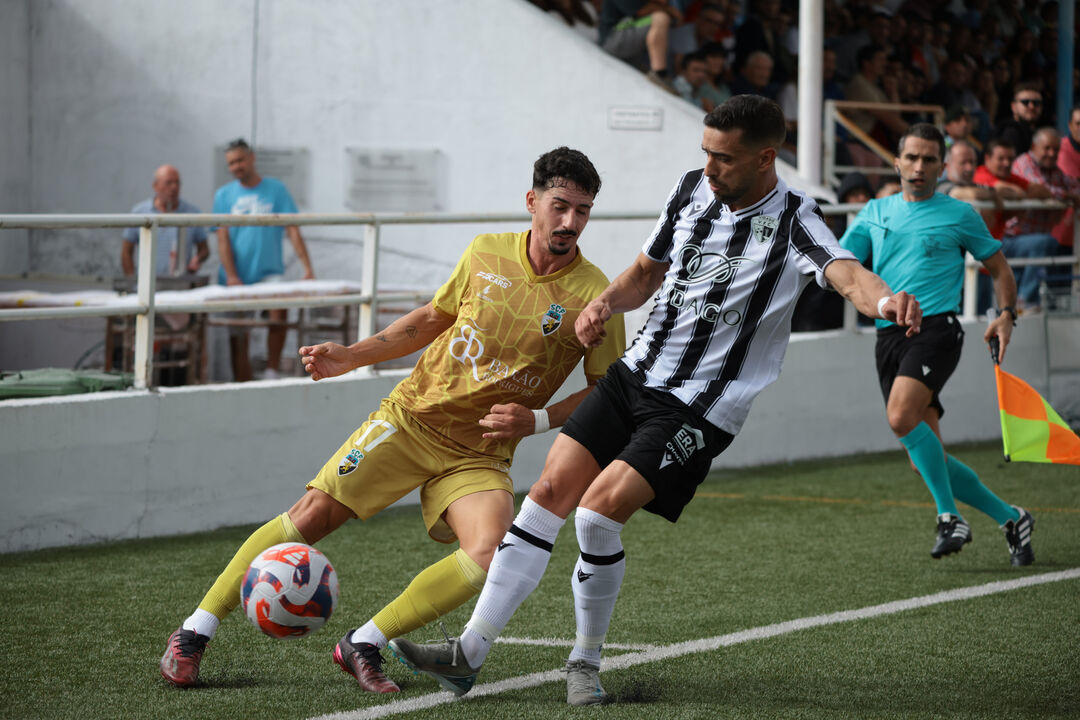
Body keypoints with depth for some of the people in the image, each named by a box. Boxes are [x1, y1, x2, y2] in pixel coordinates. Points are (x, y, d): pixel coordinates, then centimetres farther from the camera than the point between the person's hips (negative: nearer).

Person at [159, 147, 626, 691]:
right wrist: (351, 356, 8)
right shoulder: (485, 253, 0)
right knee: (312, 514, -7)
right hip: (411, 416, 1)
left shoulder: (592, 294, -10)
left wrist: (538, 420, -16)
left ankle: (363, 646, -11)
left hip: (480, 454, -1)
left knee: (489, 554, -28)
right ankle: (193, 634, 6)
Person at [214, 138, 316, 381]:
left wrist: (307, 268, -11)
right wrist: (231, 277, -13)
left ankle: (272, 373, -23)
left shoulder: (276, 189, 4)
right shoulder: (224, 195, 7)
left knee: (279, 305, -31)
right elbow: (223, 239, 0)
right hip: (236, 277, 2)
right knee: (238, 340, 2)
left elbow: (293, 231, 0)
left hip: (268, 271, -2)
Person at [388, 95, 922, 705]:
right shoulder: (691, 191, 6)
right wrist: (606, 302, -1)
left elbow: (848, 273, -33)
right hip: (636, 374, 6)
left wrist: (885, 299, -56)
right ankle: (470, 654, 0)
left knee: (599, 510, -18)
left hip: (701, 409, -6)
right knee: (551, 491, -4)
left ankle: (586, 661, 5)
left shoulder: (791, 222, -13)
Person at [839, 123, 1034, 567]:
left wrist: (1006, 314, -2)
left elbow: (999, 268, 14)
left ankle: (950, 516, -20)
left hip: (936, 327, -5)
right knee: (926, 461, 1)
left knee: (901, 416, -31)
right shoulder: (875, 213, 16)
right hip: (889, 335, 5)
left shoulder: (959, 215, 6)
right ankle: (1009, 518, 16)